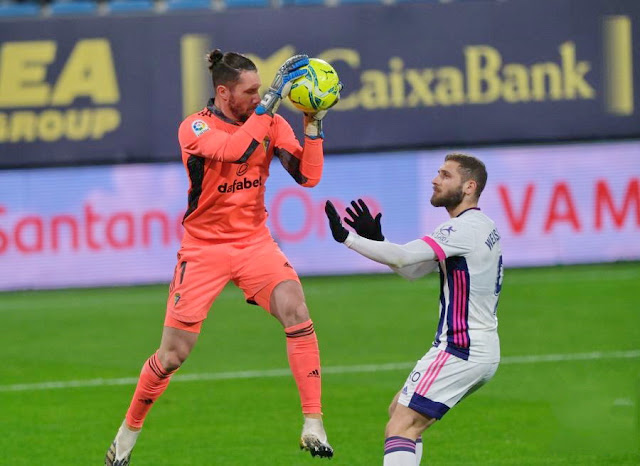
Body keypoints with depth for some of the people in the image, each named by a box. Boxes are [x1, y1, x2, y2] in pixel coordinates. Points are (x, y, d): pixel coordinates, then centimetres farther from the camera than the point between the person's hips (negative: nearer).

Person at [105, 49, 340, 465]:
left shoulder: (271, 123, -1)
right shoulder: (194, 128, -14)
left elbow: (308, 175, -6)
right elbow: (236, 150, -34)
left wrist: (314, 123, -17)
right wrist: (272, 99, -33)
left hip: (254, 242, 3)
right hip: (204, 248, -3)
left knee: (296, 310, -24)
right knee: (173, 355, -2)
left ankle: (313, 424, -20)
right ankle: (129, 431, 22)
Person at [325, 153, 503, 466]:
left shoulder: (466, 229, -16)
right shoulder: (484, 227, 16)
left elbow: (404, 257, -26)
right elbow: (413, 270, 17)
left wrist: (348, 238, -19)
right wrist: (375, 240, 5)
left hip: (460, 351, -10)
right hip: (481, 350, 10)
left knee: (401, 427, -15)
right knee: (399, 411, 21)